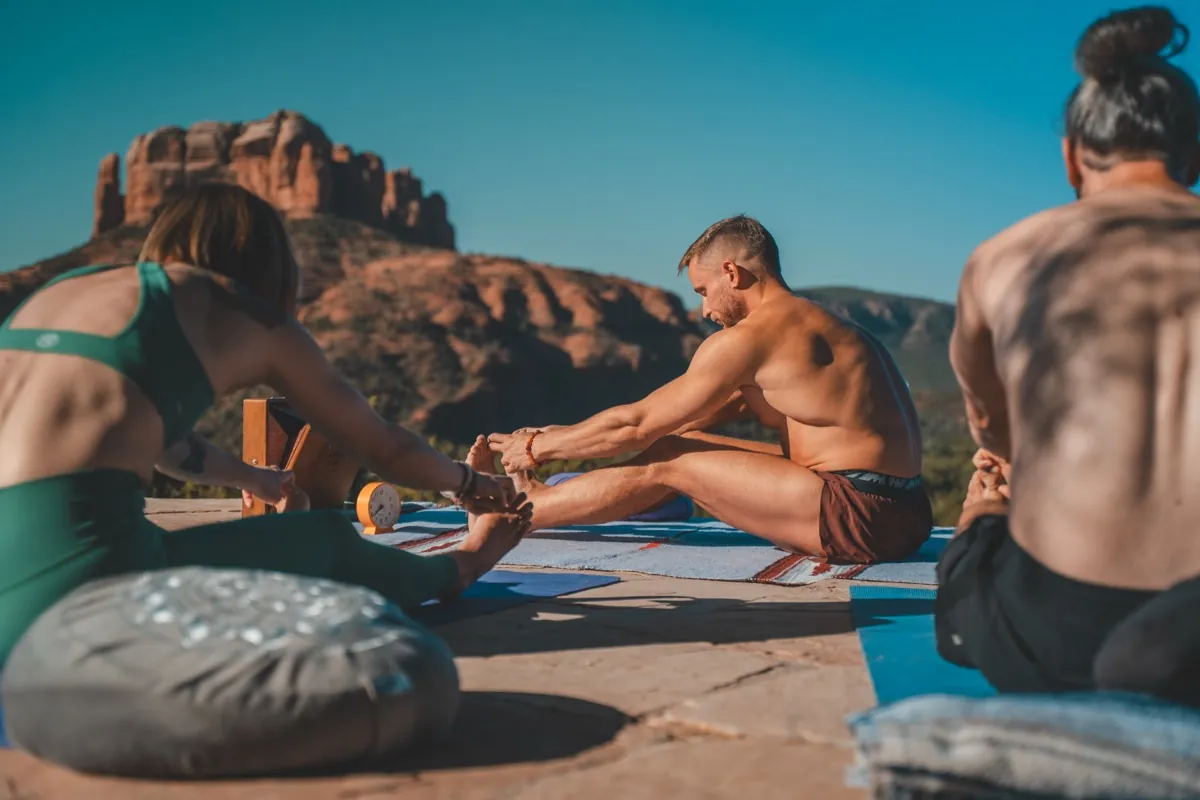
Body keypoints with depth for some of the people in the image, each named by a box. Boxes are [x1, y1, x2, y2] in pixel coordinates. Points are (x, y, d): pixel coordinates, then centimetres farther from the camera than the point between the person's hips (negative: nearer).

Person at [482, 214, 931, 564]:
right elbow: (716, 412, 25)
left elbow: (635, 425, -6)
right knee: (684, 442, 15)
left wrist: (537, 447, 9)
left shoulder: (747, 337, -11)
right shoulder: (822, 326, 19)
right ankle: (540, 499, 26)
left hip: (858, 514, -9)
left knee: (667, 463, 0)